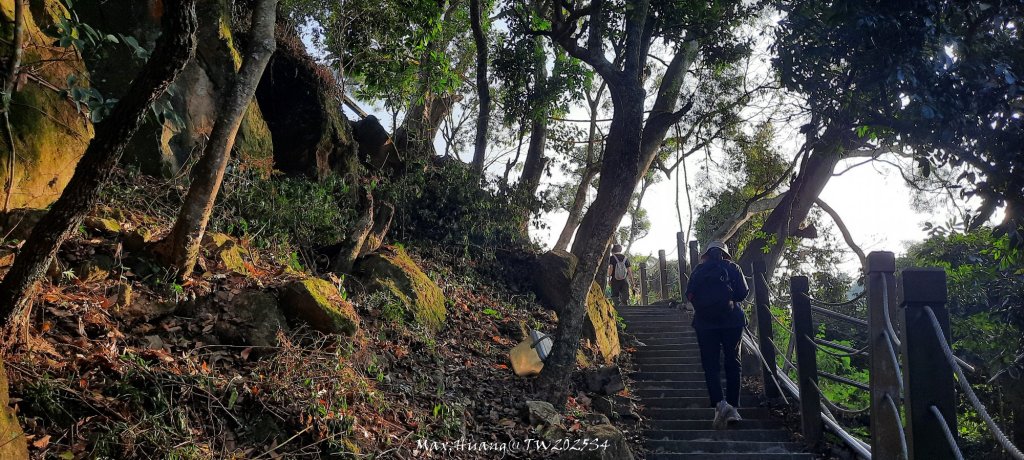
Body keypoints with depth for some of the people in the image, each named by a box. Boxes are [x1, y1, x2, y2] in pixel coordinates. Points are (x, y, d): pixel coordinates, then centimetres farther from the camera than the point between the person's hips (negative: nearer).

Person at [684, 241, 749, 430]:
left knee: (710, 364, 2)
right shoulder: (733, 268, 3)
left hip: (705, 322, 0)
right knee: (732, 363, 10)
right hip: (732, 320, 0)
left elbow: (690, 296, 0)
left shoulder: (698, 270, 5)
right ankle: (733, 407, 9)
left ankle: (719, 403, -17)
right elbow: (743, 293, -2)